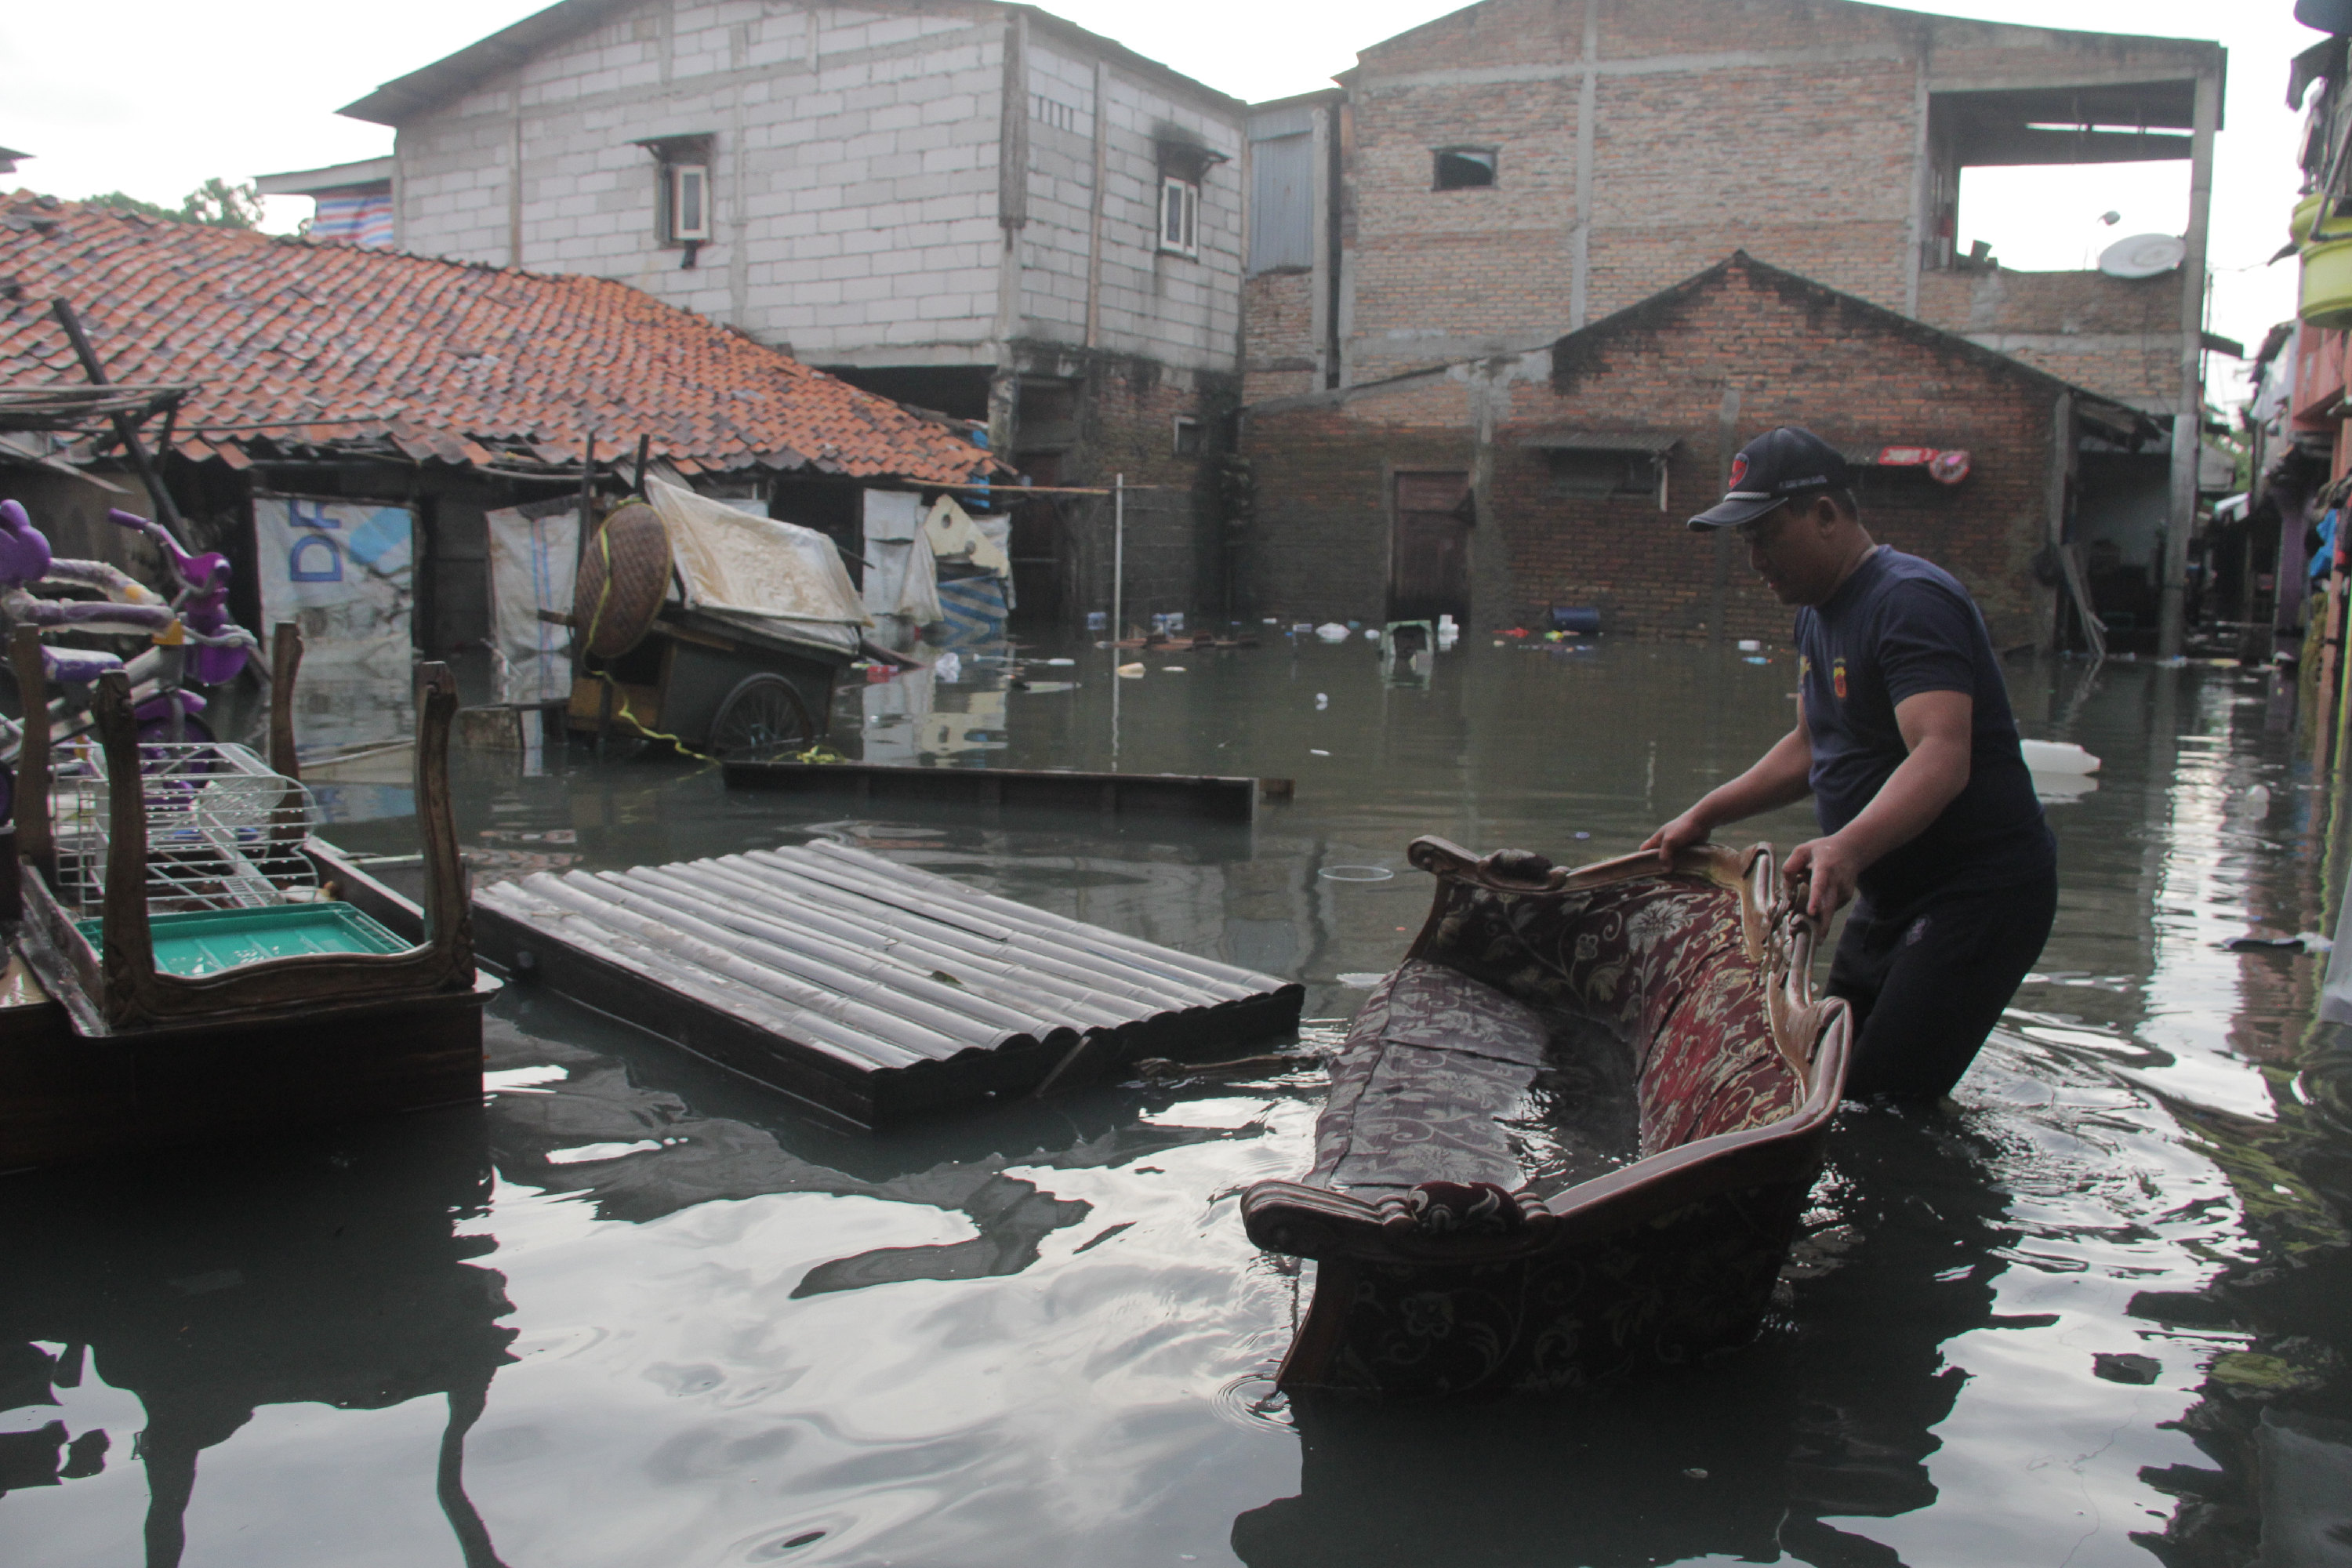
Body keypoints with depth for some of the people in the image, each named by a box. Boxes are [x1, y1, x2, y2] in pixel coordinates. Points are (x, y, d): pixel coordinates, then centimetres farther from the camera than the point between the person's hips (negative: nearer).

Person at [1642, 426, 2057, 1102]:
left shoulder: (1910, 601, -22)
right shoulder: (1818, 611, 11)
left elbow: (1943, 758, -36)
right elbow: (1812, 749, 22)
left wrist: (1848, 849, -52)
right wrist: (1704, 816, 16)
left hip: (1980, 895, -10)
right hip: (1892, 898, 11)